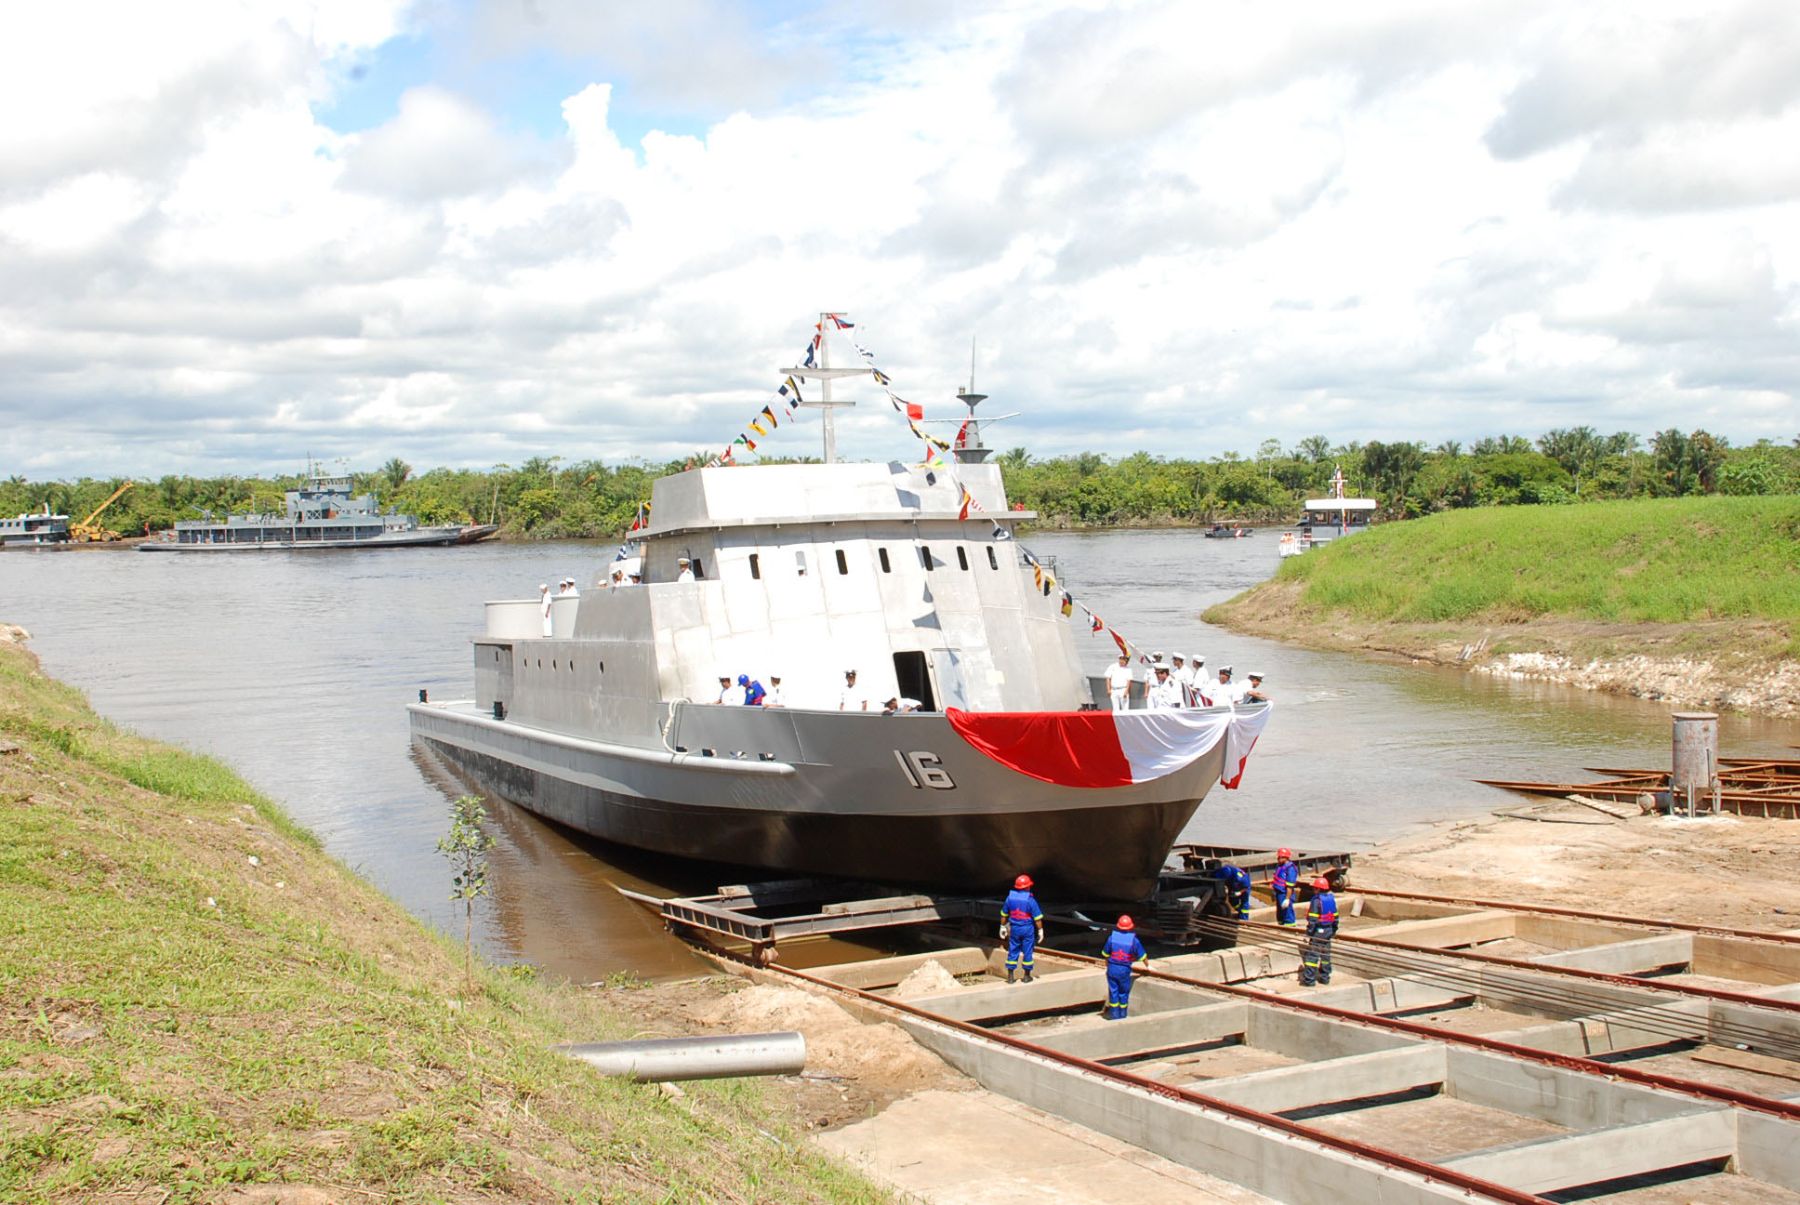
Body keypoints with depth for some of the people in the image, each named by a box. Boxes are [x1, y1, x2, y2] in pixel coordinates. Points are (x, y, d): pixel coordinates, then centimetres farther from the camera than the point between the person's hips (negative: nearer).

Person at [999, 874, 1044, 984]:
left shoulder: (1010, 897, -3)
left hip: (1014, 929, 3)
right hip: (1028, 929, -3)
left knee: (1013, 952, 10)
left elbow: (1004, 914, 7)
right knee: (1027, 952, 9)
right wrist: (1040, 930, -2)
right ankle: (1027, 976, 17)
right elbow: (1037, 918, -11)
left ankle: (1010, 976, 12)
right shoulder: (1030, 900, -15)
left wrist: (1003, 927, 18)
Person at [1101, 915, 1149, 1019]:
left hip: (1112, 968, 1)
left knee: (1113, 991, 10)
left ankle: (1114, 1014, 14)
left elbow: (1105, 954, 2)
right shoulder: (1133, 940, -10)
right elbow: (1143, 956, 0)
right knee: (1123, 993, 13)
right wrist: (1147, 966, 18)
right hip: (1124, 970, -1)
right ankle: (1122, 1015, 20)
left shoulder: (1112, 937, -7)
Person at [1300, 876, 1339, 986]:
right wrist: (1334, 930, 24)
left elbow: (1312, 919, -20)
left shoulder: (1317, 900, -17)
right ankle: (1325, 977, 23)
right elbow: (1335, 916, 14)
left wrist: (1308, 934, -16)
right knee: (1326, 954, 17)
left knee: (1312, 954, -5)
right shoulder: (1331, 899, 6)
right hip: (1329, 930, 8)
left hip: (1318, 931, -8)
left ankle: (1309, 979, -6)